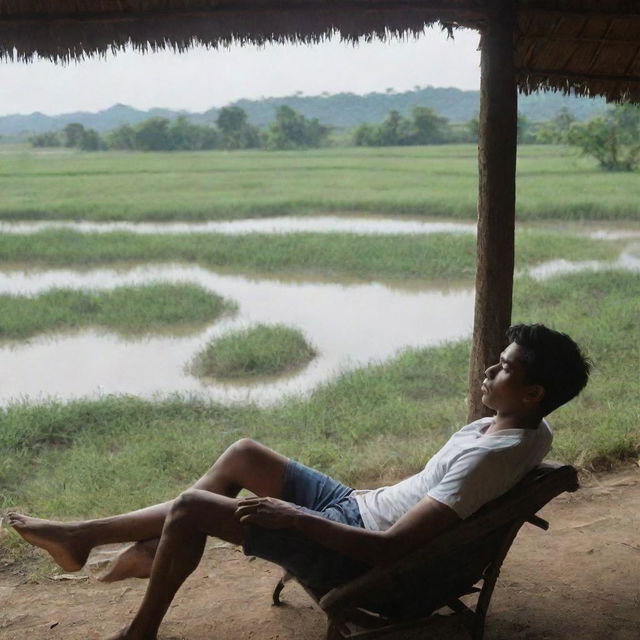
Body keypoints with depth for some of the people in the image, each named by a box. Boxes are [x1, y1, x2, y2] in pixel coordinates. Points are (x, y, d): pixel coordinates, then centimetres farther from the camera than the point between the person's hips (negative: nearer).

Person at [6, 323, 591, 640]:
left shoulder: (490, 457, -29)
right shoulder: (533, 428, -1)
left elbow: (392, 546, -33)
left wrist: (291, 516, -28)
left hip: (348, 551, -10)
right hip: (356, 505, 10)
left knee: (188, 510, -11)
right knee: (243, 455, 13)